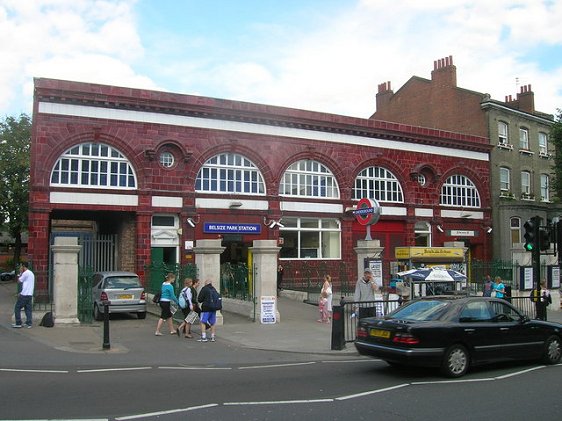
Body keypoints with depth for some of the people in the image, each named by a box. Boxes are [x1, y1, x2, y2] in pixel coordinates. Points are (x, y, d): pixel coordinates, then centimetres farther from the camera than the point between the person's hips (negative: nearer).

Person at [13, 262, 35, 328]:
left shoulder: (26, 273, -12)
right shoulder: (31, 273, 17)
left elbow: (19, 281, -5)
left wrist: (21, 273, 2)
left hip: (24, 295, -8)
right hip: (30, 295, 8)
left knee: (17, 308, 3)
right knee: (28, 309, 7)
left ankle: (18, 323, 4)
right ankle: (29, 324, 2)